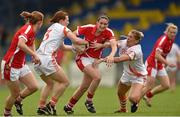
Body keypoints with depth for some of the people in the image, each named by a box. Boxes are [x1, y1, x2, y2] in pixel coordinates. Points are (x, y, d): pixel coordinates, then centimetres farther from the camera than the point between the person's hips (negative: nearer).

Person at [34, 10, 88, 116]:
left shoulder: (51, 28, 27)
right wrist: (87, 42, 10)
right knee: (65, 82, 1)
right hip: (47, 59, -9)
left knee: (50, 83, 23)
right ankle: (51, 105, -4)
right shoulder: (63, 28, 2)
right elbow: (76, 40, -7)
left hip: (38, 59, 9)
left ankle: (41, 107, 15)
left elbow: (63, 46, 35)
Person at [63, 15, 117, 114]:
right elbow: (72, 35, -3)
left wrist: (111, 55, -49)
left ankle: (69, 106, 31)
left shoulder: (108, 33, -13)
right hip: (83, 57, -5)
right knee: (97, 77, -27)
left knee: (84, 87, 12)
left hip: (94, 60, 5)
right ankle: (89, 101, -7)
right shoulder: (88, 28, -17)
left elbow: (114, 45, -29)